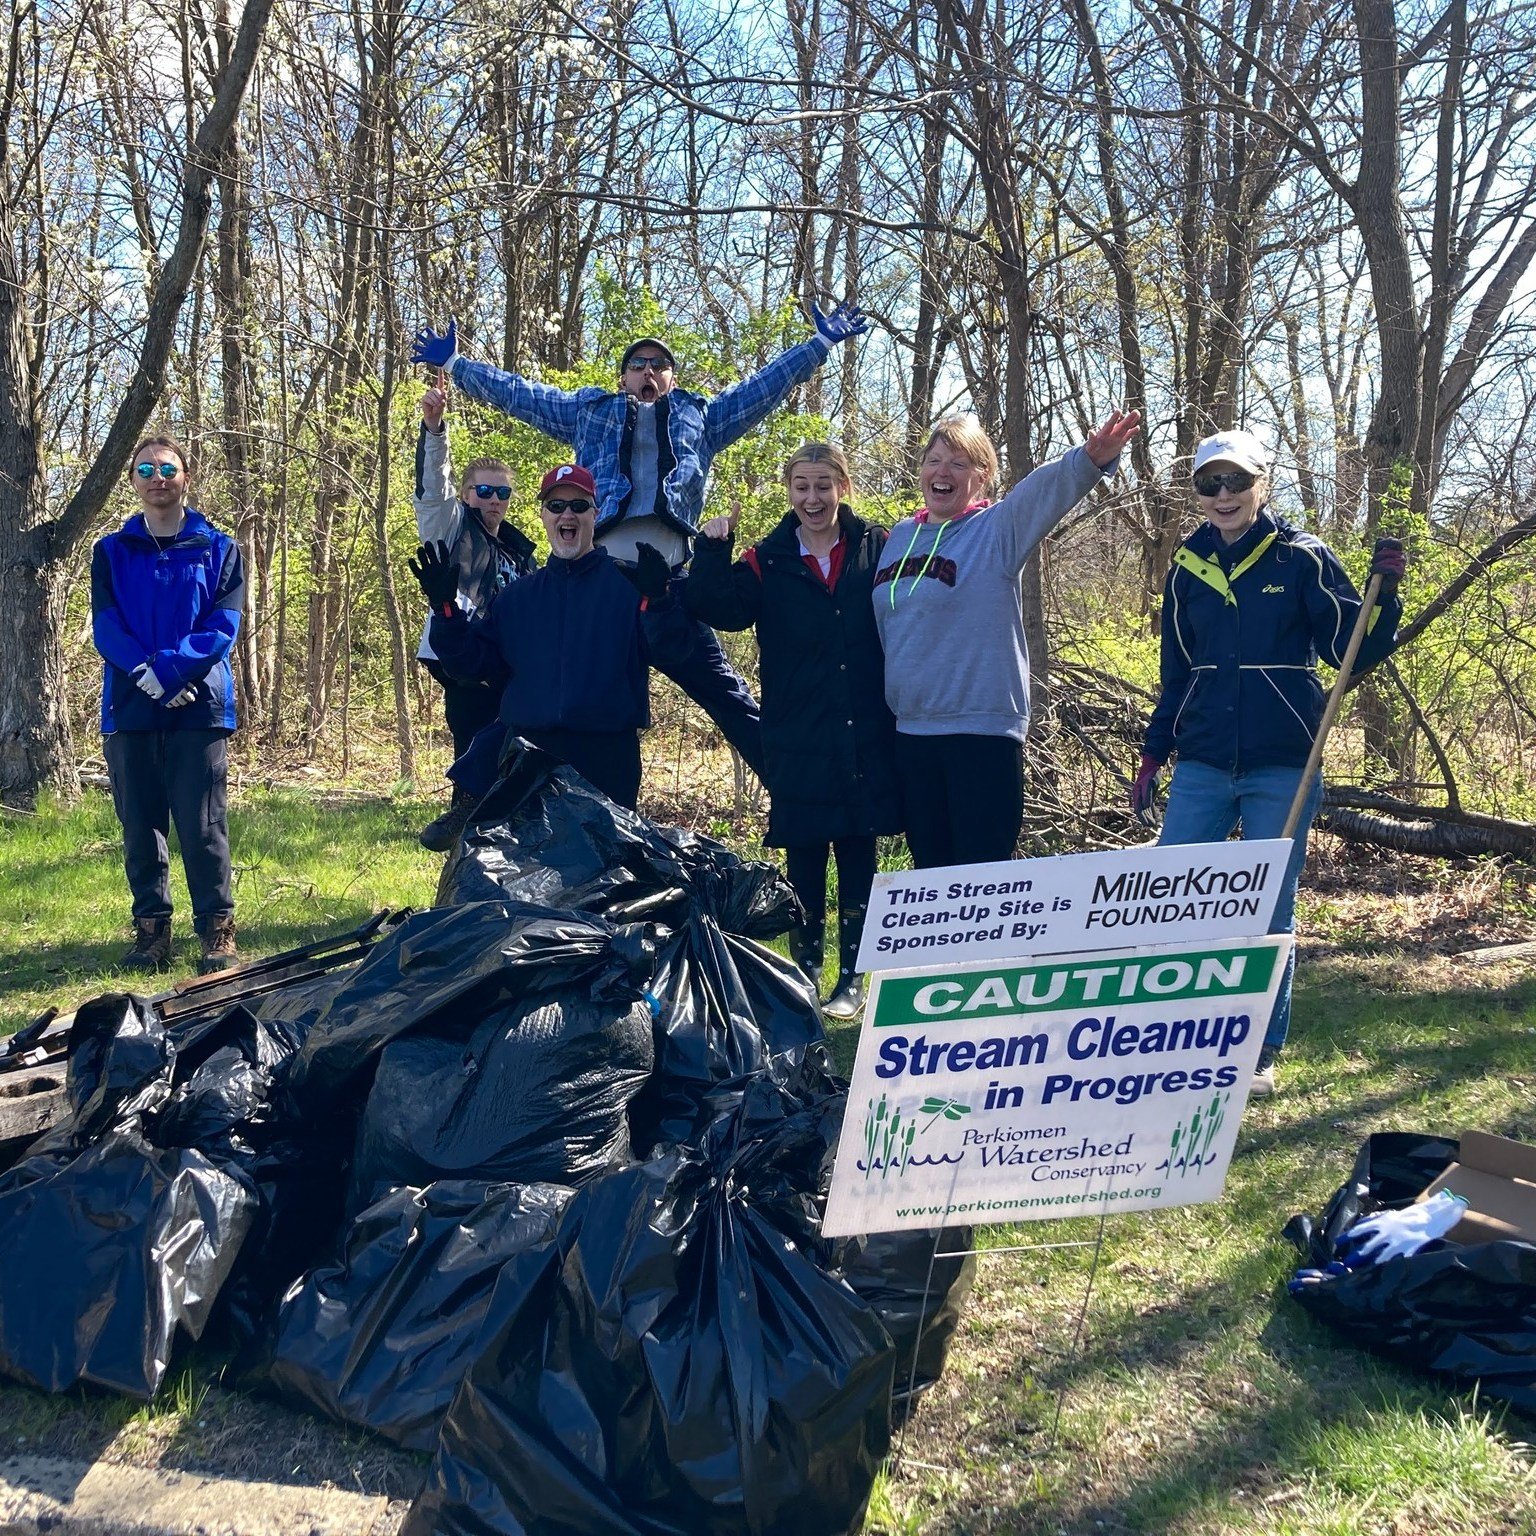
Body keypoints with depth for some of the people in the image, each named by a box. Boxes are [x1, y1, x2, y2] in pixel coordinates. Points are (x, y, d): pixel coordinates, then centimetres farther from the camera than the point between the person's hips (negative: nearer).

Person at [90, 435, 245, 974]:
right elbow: (105, 629, 0)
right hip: (129, 710, 2)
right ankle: (151, 929, 16)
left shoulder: (218, 549, 8)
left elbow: (223, 627, -4)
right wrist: (149, 678, -16)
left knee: (202, 827, -3)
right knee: (140, 827, 7)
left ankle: (217, 930, 6)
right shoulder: (111, 552, 12)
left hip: (199, 707, -2)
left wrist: (167, 668, -17)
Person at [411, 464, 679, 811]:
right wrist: (445, 608, -1)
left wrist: (654, 600, -29)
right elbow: (472, 663, 12)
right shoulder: (516, 597, 16)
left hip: (606, 758, -3)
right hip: (527, 755, 3)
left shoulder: (628, 584, 3)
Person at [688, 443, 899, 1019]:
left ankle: (852, 977, 20)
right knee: (803, 860, 7)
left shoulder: (877, 550, 3)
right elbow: (717, 609, -11)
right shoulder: (768, 561, 3)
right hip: (797, 742, 0)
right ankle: (805, 972, 21)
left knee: (858, 858, 8)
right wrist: (711, 550, -19)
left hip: (866, 739, 0)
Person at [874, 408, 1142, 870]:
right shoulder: (900, 536, 12)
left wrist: (1091, 459, -42)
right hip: (911, 732, 6)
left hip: (984, 731, -6)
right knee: (929, 870, 14)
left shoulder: (999, 529, -4)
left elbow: (1050, 487, -23)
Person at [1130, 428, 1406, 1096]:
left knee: (1270, 911, 5)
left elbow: (1355, 650, -5)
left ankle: (1263, 1049, 18)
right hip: (1202, 769, 3)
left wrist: (1385, 592, -20)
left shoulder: (1302, 558, -3)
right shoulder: (1186, 568, 8)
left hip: (1282, 768, -3)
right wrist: (1153, 755, 13)